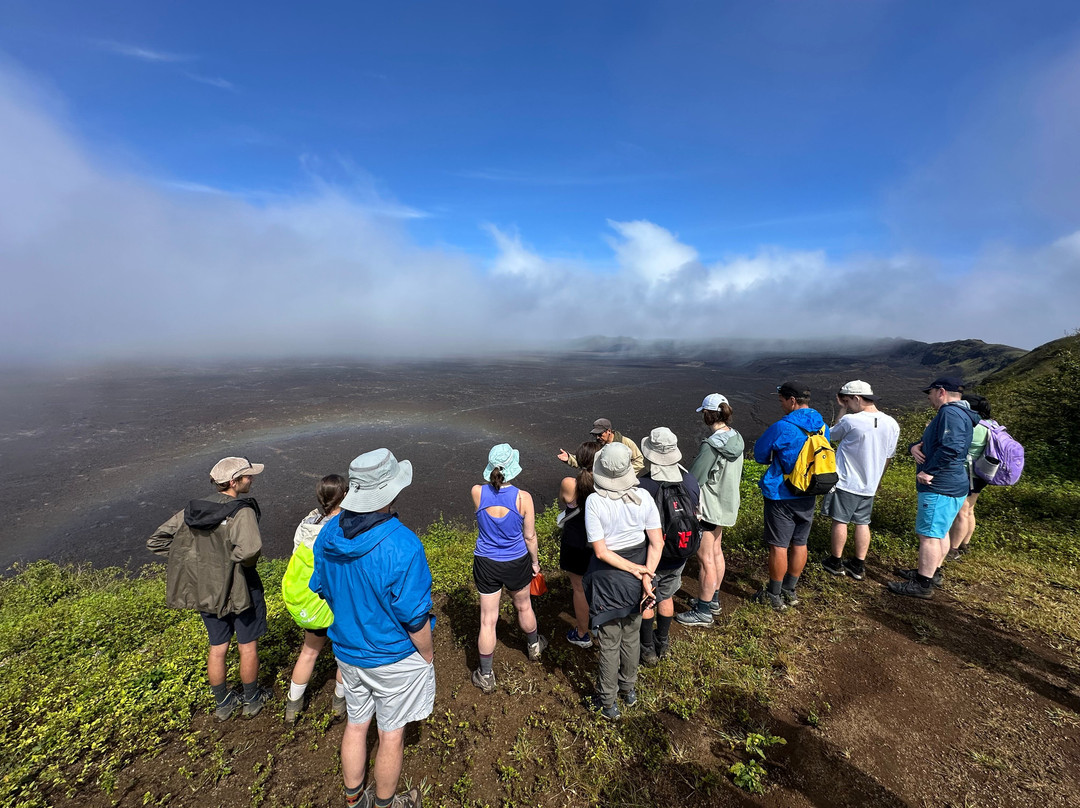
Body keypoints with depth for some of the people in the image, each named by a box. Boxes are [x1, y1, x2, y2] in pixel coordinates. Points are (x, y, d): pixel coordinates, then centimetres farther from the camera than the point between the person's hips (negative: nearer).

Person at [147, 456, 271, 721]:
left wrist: (191, 553, 4)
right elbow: (250, 549, -42)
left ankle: (223, 704, 39)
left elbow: (155, 541, 4)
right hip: (240, 590, -6)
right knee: (248, 647, 15)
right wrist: (244, 561, -19)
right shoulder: (242, 512, -26)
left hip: (205, 591, 6)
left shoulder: (192, 510, -3)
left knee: (217, 648, 22)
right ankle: (252, 700, 33)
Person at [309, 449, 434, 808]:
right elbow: (414, 617, -25)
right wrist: (428, 655, -6)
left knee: (356, 724, 27)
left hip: (348, 651, 6)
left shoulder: (328, 533, -12)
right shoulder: (401, 545, -33)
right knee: (391, 734, 19)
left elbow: (320, 589, 3)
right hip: (394, 658, -6)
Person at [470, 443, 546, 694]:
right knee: (524, 607, 27)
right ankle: (534, 646, 54)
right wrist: (535, 561, 5)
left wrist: (497, 482, -3)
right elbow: (530, 536, -10)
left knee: (488, 620, 15)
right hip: (516, 563, 0)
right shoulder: (523, 498, -23)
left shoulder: (477, 493, -20)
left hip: (486, 564, 0)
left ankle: (486, 677, 31)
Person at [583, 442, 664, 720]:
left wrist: (635, 570, -14)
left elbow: (601, 552, -21)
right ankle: (629, 689, 47)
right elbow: (656, 543, -11)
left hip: (608, 579, -4)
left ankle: (607, 703, 36)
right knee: (631, 636, 26)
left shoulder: (594, 501, -23)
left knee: (609, 644, 16)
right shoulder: (644, 497, -13)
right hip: (636, 581, 4)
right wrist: (646, 576, -10)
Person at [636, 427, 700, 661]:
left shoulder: (640, 486, -29)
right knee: (666, 598, 25)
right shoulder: (691, 482, -12)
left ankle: (648, 651, 34)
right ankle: (662, 644, 44)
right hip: (677, 557, 5)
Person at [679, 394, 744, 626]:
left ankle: (703, 612, 19)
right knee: (716, 552, 22)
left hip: (708, 507, -9)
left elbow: (693, 479, -21)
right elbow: (733, 473, 8)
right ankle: (712, 599, 39)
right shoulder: (736, 438, -1)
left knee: (706, 559, 4)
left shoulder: (711, 445, -27)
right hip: (726, 504, 9)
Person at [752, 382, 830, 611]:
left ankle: (773, 596, 15)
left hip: (781, 496, -7)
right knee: (799, 543, 16)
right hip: (808, 496, 7)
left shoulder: (782, 427, -20)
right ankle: (789, 591, 30)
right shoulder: (822, 426, 2)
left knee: (779, 546, 3)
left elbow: (760, 454, -8)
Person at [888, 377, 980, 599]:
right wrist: (914, 447, -3)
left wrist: (929, 472, -23)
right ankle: (932, 572, 33)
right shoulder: (957, 413, 18)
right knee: (940, 532, 20)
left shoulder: (950, 413, -18)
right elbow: (931, 443, 19)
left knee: (929, 535, -4)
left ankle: (923, 585, 3)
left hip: (941, 489, -11)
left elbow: (952, 448, -31)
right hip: (948, 487, 11)